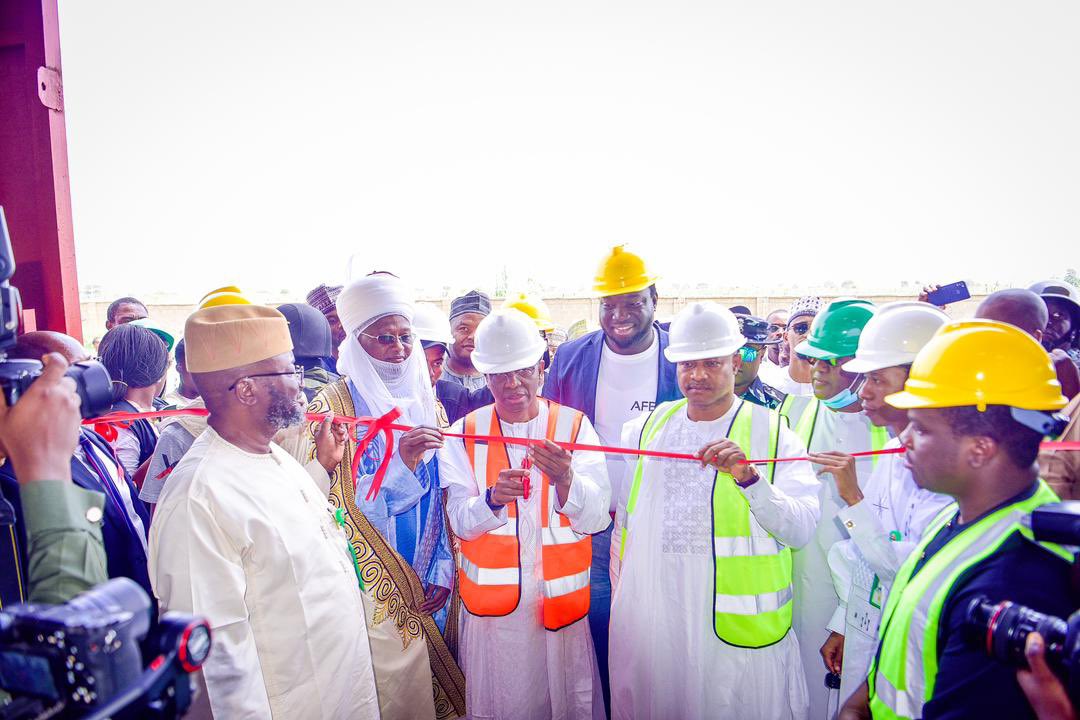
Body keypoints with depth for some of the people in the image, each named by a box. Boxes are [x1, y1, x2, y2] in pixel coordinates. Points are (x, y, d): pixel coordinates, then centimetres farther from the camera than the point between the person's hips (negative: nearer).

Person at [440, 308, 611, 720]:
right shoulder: (464, 433, -1)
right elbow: (461, 523, -6)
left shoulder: (574, 426, -3)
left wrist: (565, 481, -31)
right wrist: (492, 498, -28)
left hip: (561, 597, 0)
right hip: (492, 599, 0)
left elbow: (597, 519, -11)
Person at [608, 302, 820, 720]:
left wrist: (750, 479, -28)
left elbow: (802, 529, -14)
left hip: (737, 626, -3)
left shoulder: (772, 431, -4)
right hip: (650, 619, 4)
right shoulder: (649, 426, 8)